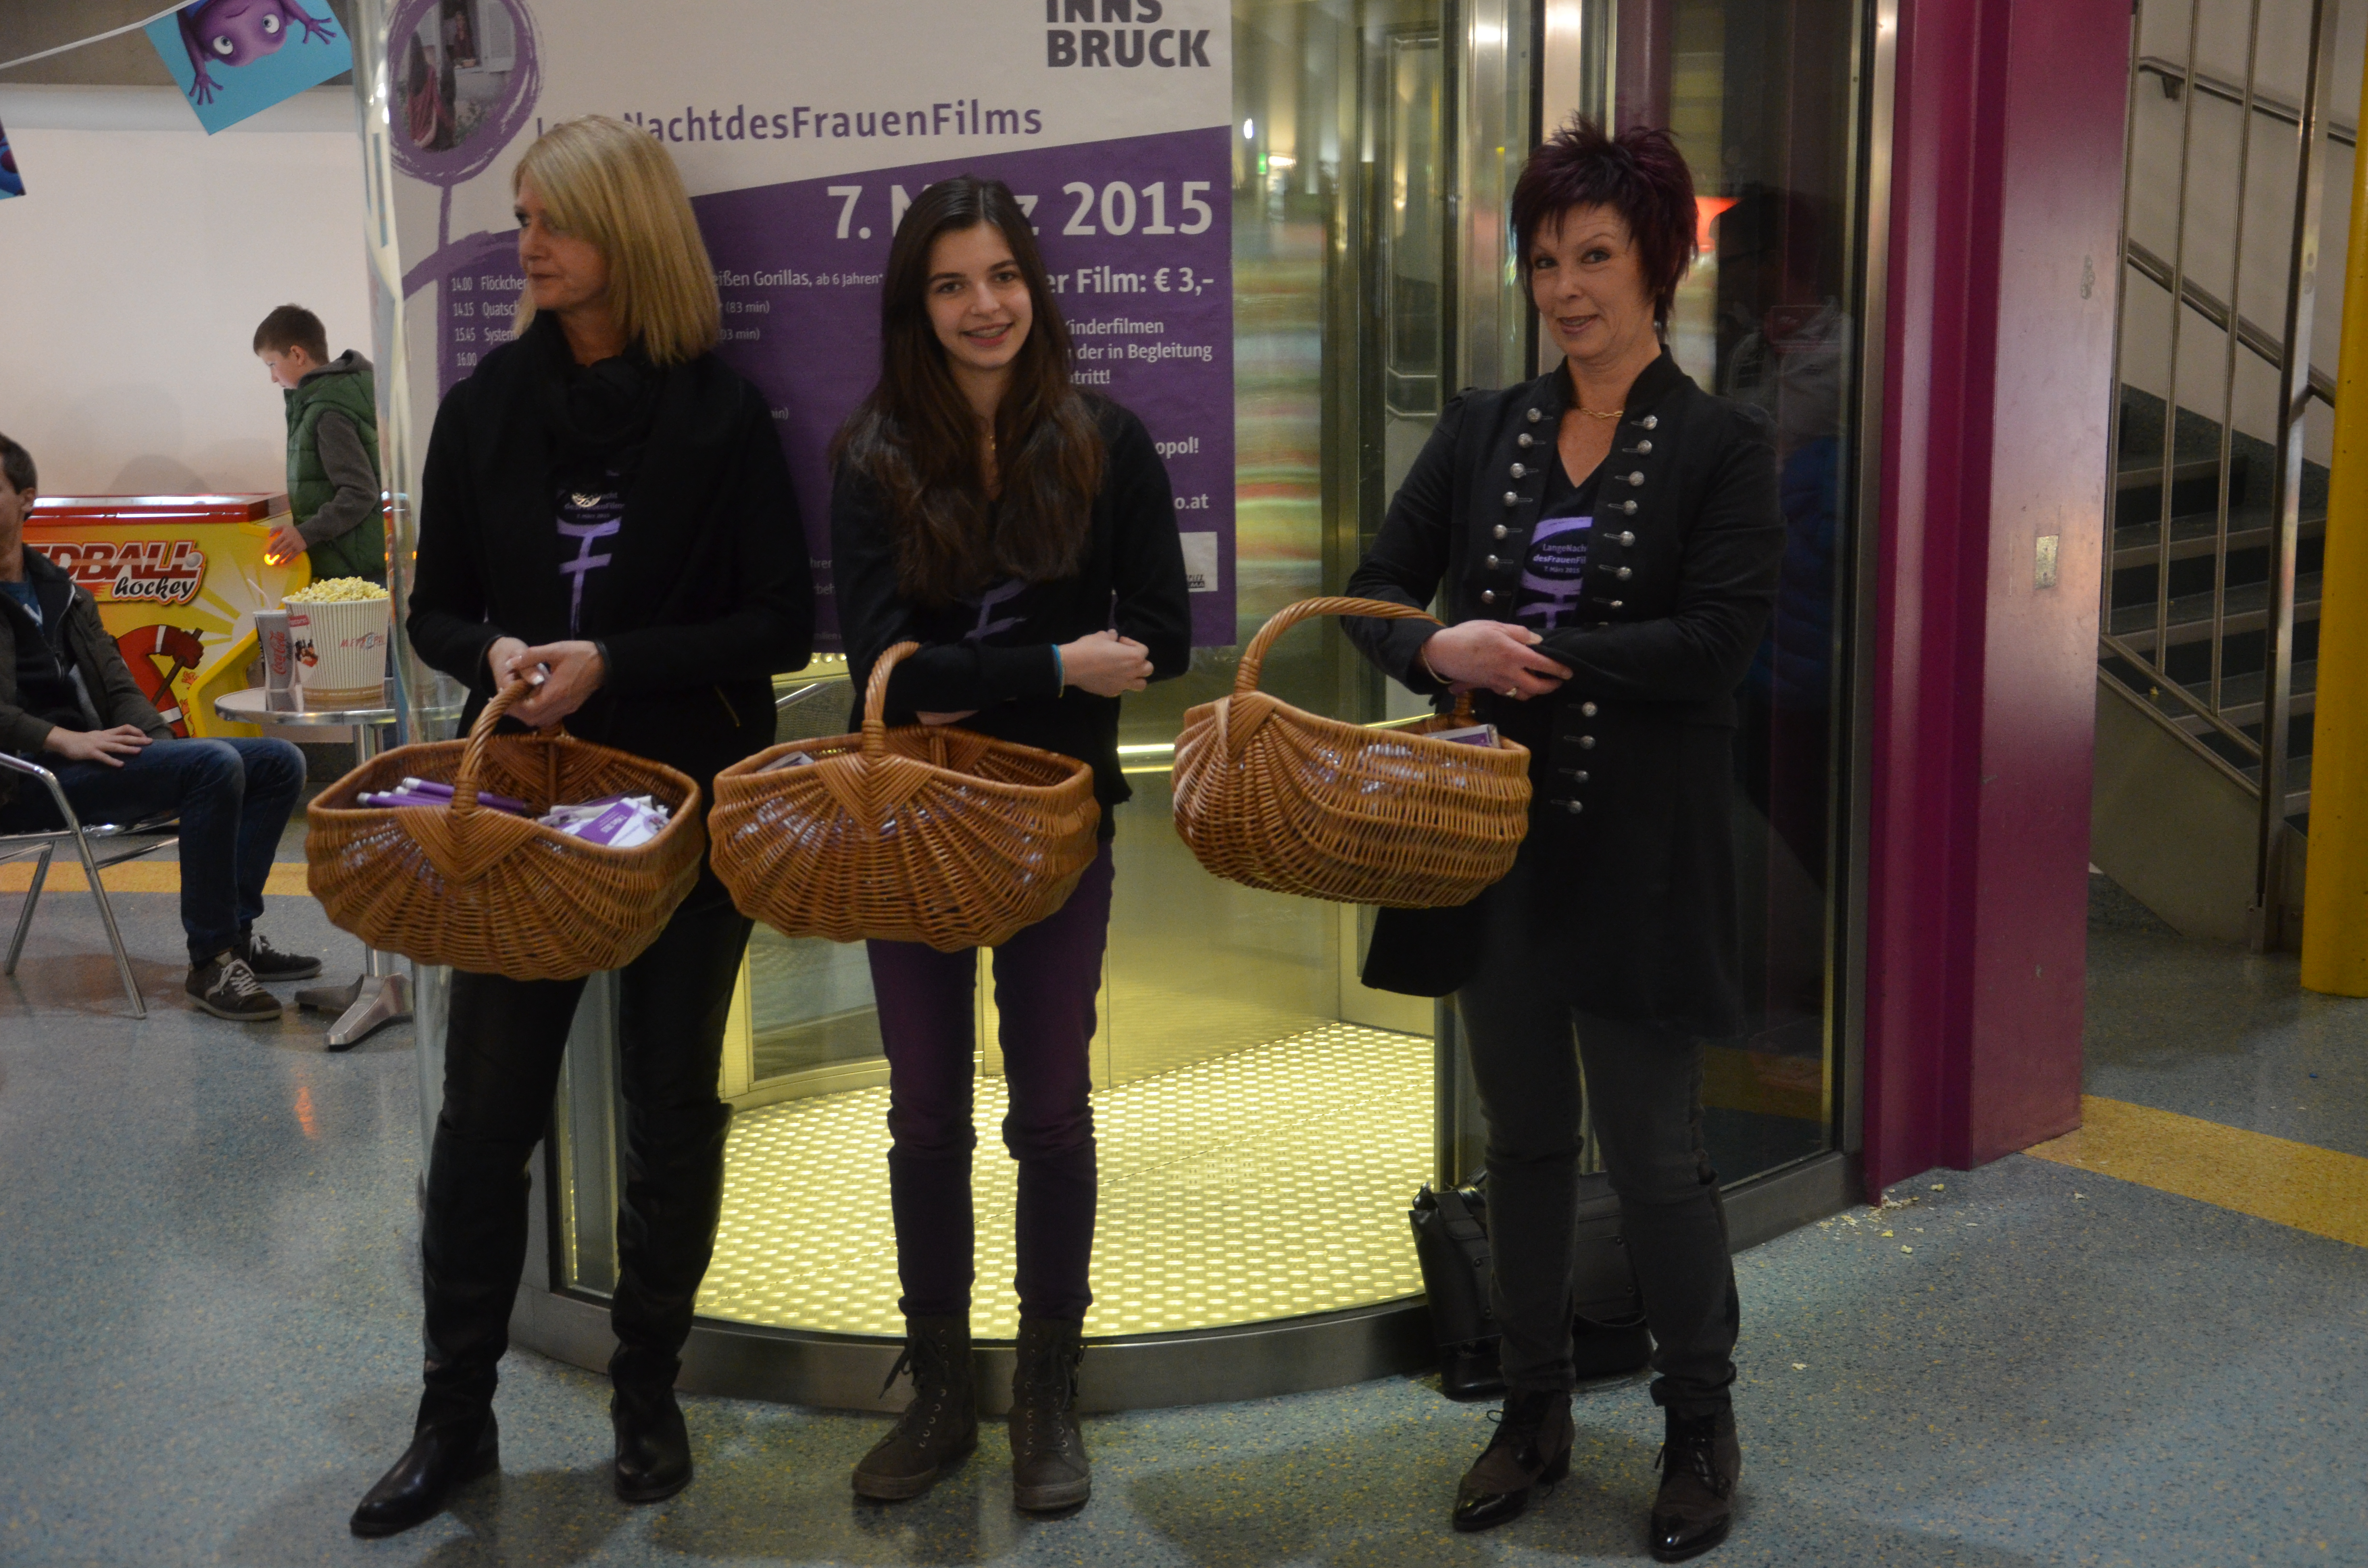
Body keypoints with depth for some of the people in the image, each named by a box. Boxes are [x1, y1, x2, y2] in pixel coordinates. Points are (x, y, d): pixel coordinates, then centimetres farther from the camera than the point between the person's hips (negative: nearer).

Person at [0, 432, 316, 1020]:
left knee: (279, 763, -1)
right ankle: (211, 961, -23)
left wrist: (157, 741, -2)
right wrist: (62, 739, -23)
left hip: (89, 754, 8)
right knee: (214, 765, -29)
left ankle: (237, 931, -3)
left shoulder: (61, 591, 21)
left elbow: (117, 685, 18)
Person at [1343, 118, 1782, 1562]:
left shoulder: (1724, 446, -5)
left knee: (1655, 1151, 3)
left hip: (1638, 854, -4)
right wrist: (1439, 650, -16)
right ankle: (1537, 1412, 31)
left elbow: (1719, 642, -15)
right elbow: (1379, 588, 6)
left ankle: (1703, 1428, 25)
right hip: (1500, 834, 4)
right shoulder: (1484, 431, 7)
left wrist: (1535, 658, -17)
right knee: (1525, 1139, 14)